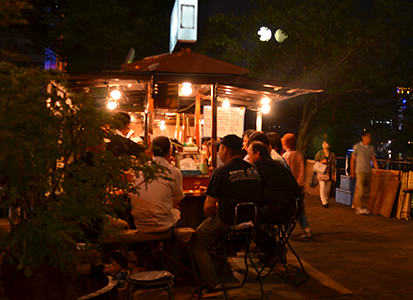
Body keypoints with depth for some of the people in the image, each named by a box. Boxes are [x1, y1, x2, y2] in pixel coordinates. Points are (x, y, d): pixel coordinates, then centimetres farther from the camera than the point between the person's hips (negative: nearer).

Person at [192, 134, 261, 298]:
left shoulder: (221, 172, -13)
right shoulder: (254, 170, 6)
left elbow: (209, 206, -12)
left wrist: (208, 217, 11)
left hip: (227, 223, -7)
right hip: (249, 221, 7)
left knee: (198, 242, 11)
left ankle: (212, 286, 6)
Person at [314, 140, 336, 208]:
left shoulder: (332, 154, 6)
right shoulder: (319, 153, 2)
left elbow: (333, 164, 5)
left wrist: (333, 174, 1)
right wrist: (322, 162, -13)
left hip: (329, 173, 2)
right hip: (321, 172, -2)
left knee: (328, 188, 6)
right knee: (322, 187, -10)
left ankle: (325, 199, 27)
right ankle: (324, 203, -6)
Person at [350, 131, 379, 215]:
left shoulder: (371, 148, 12)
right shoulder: (357, 147, -2)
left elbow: (373, 159, 8)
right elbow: (353, 159, 1)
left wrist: (377, 168, -9)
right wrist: (352, 172, -1)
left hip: (368, 172, 5)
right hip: (360, 171, -5)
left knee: (367, 191, 5)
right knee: (361, 190, -10)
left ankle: (363, 207, 14)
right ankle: (358, 208, -1)